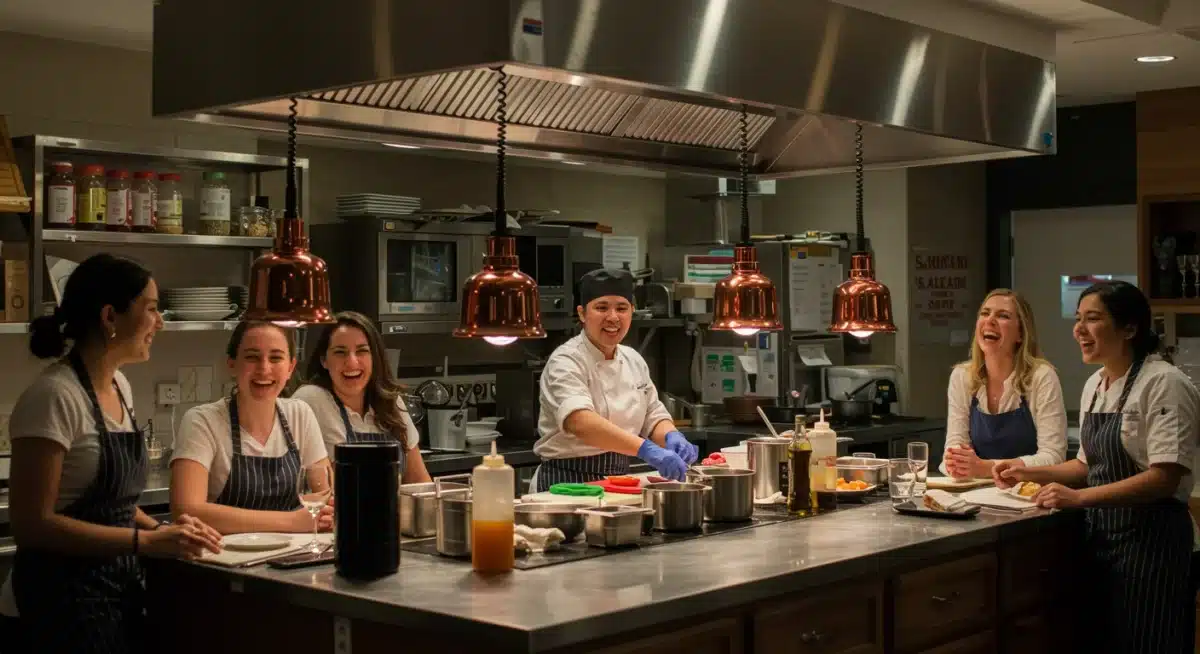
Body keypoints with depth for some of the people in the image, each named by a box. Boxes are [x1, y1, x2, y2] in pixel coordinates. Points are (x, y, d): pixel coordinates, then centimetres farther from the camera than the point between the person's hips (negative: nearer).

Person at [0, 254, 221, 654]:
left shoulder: (119, 387, 8)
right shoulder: (55, 396, -18)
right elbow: (33, 523, -21)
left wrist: (159, 529, 0)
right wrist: (145, 542, -23)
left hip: (118, 591, 8)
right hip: (62, 601, -8)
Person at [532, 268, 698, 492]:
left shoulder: (633, 360, 10)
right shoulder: (566, 362, -12)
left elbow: (654, 417, 14)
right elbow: (579, 422, -29)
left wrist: (672, 438, -10)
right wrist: (646, 449, -41)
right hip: (568, 484, -6)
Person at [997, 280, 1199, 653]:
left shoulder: (1164, 384, -15)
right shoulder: (1094, 385, 10)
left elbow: (1165, 478, -23)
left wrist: (1079, 497, -28)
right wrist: (1030, 474, 5)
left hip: (1149, 541, -8)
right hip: (1100, 537, 8)